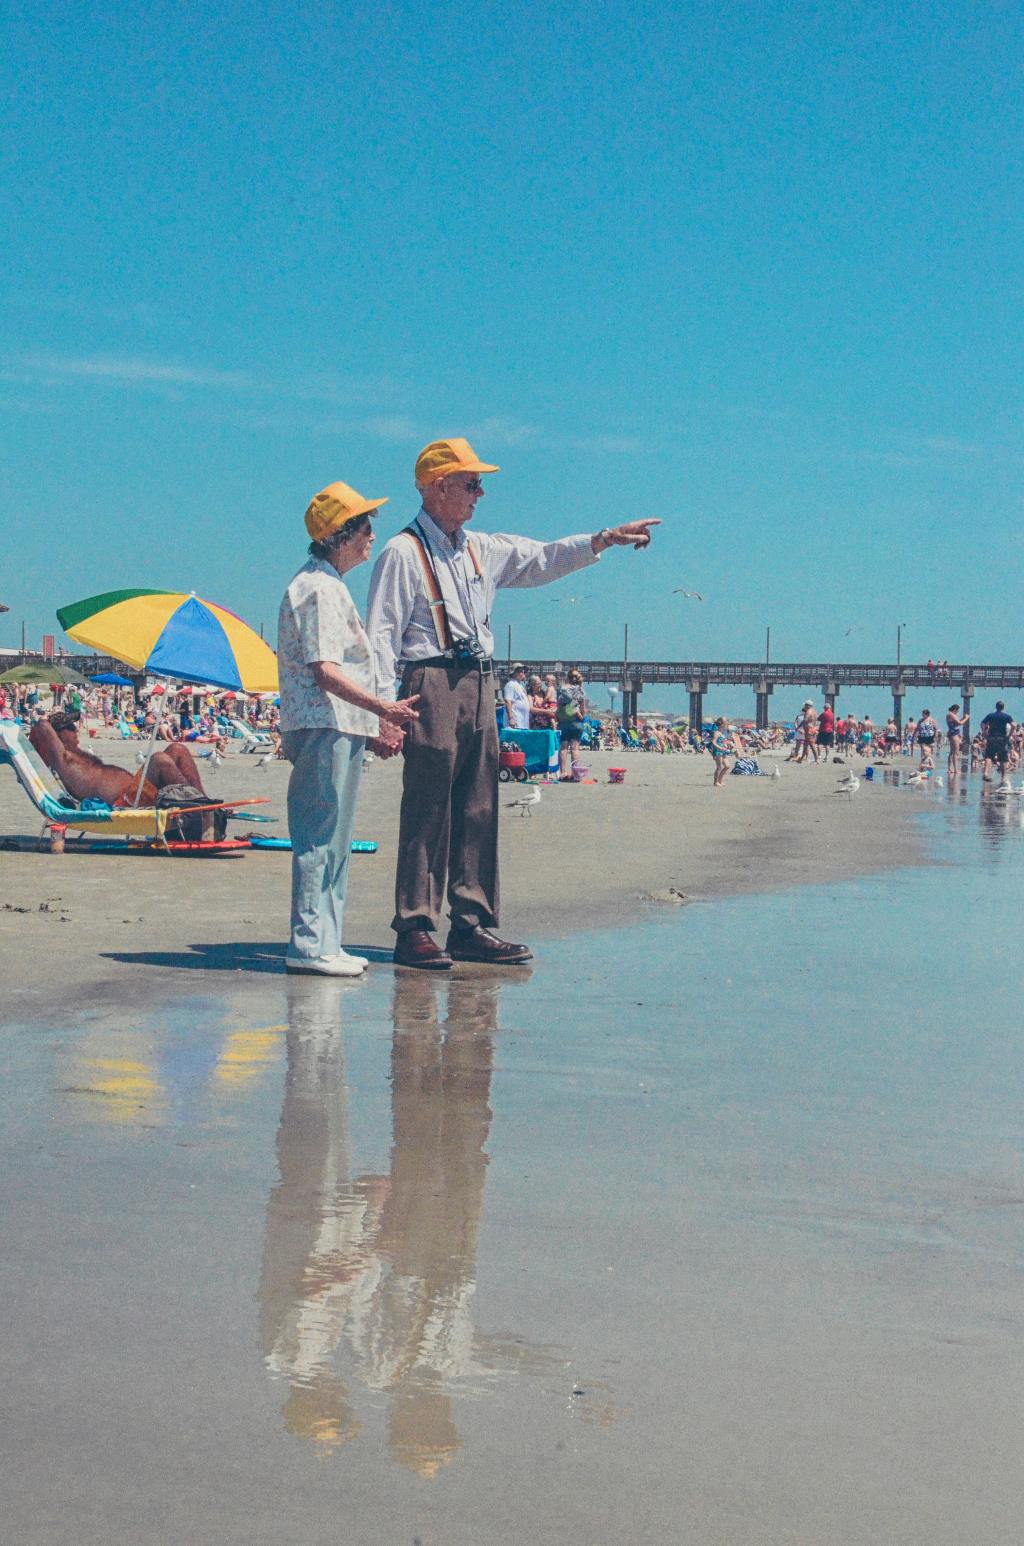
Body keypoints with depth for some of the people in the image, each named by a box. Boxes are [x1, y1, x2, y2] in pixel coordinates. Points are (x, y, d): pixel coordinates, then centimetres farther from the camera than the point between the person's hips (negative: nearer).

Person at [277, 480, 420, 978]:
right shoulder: (317, 589, -11)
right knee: (320, 838, -9)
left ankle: (324, 945, 16)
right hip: (324, 730, -11)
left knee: (332, 842, 12)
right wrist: (384, 709, -23)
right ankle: (309, 945, -8)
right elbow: (324, 672, -19)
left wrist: (373, 728, 24)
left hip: (340, 731, 11)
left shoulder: (331, 587, 22)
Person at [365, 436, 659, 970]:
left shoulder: (483, 550, 19)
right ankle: (415, 930, -6)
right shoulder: (403, 552, -3)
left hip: (479, 685, 8)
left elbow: (542, 559, 25)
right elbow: (381, 633, -8)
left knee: (479, 811, 7)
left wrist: (604, 539, 13)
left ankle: (472, 927, 12)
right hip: (432, 683, -8)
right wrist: (386, 705, -16)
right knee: (427, 812, -8)